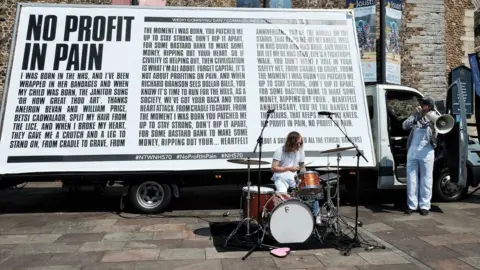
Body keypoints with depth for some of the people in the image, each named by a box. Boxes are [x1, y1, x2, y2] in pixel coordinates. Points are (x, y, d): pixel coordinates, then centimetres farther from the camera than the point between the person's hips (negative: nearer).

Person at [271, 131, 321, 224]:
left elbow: (302, 167, 14)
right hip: (281, 178, -4)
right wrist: (288, 168, -26)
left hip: (294, 178, 5)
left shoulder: (300, 151, 3)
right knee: (282, 194, -35)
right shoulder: (280, 151, -12)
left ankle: (316, 215, 1)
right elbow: (273, 168, -16)